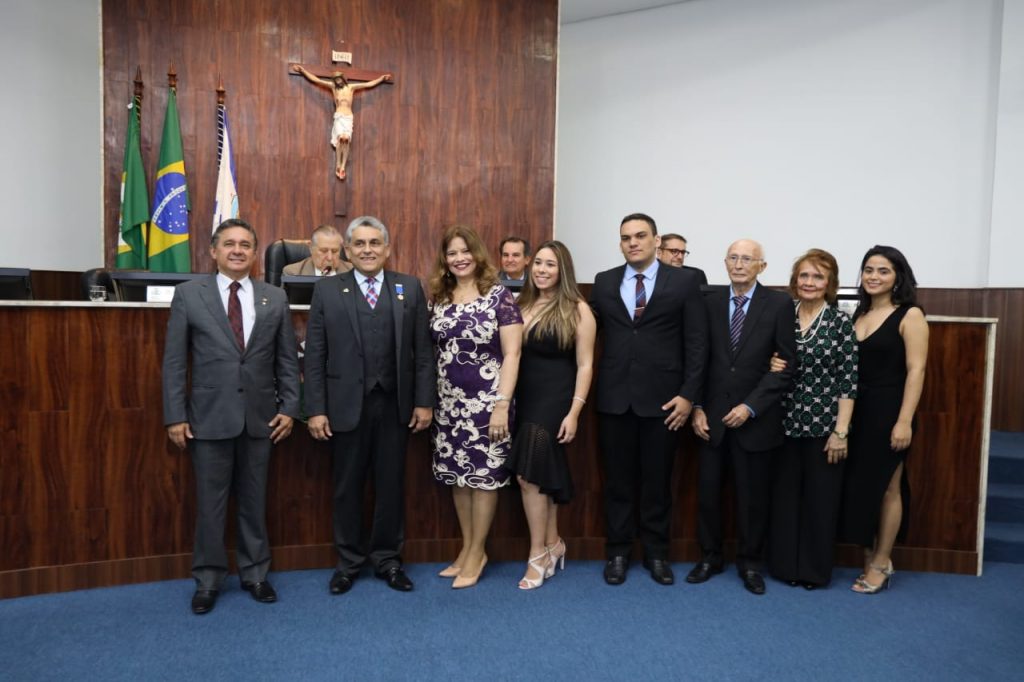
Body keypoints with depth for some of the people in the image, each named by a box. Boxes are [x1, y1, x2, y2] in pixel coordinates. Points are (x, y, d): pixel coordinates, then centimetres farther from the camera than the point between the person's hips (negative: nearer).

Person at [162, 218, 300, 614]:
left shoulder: (275, 299, 5)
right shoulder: (188, 295, 0)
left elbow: (287, 360, 6)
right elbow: (174, 361, -1)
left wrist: (289, 407, -1)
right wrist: (175, 416, -5)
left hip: (260, 417, 2)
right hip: (209, 417, -1)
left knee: (254, 502, 12)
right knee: (210, 503, 8)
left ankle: (255, 574, 27)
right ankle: (208, 580, 25)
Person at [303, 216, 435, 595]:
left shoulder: (410, 289, 4)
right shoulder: (326, 291, 2)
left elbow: (423, 351, 2)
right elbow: (315, 357, -1)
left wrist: (424, 401, -2)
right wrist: (316, 410, -6)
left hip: (395, 405, 1)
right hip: (347, 406, 0)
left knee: (391, 486, 10)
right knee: (348, 488, 11)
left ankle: (387, 559, 26)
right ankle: (349, 562, 28)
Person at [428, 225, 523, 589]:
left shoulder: (499, 296, -7)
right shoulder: (438, 300, 7)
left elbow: (511, 354, -10)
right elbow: (434, 352, 11)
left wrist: (503, 404, -16)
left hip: (486, 402, -5)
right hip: (449, 403, 5)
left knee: (484, 476, 4)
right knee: (457, 476, 12)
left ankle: (477, 553, 20)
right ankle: (467, 547, 28)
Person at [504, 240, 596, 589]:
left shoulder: (577, 310, -6)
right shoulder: (522, 305, 8)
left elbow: (585, 365, -8)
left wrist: (574, 412, -12)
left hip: (554, 401, -5)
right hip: (524, 399, 5)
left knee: (529, 475, -6)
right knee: (544, 475, 13)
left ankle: (538, 555, 11)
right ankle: (553, 544, 29)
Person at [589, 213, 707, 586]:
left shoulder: (684, 281, 0)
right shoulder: (603, 282, 8)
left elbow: (696, 343, -2)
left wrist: (687, 394, -7)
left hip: (662, 397, -2)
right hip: (614, 396, 2)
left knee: (657, 480, 9)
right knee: (618, 479, 10)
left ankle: (656, 553, 26)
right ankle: (618, 552, 25)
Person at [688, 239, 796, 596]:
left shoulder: (779, 304, -3)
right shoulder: (709, 301, 4)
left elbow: (787, 365, -6)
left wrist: (750, 406, -12)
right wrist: (696, 408, -2)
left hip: (755, 417, -2)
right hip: (712, 415, 2)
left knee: (753, 494, 9)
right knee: (708, 489, 8)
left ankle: (750, 562, 28)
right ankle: (710, 556, 27)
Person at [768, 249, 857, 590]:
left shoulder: (840, 321, -6)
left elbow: (849, 380, -7)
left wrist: (841, 431, -11)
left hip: (824, 426, -3)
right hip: (786, 424, 3)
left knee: (821, 499, 8)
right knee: (785, 496, 10)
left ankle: (815, 568, 24)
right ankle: (786, 564, 25)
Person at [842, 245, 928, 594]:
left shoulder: (910, 315, -7)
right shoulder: (858, 314, 10)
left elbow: (916, 371, -13)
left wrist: (904, 421, -18)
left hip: (888, 411, -6)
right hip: (856, 410, 6)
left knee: (886, 487, 5)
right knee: (859, 484, 9)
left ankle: (880, 564, 18)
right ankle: (871, 557, 23)